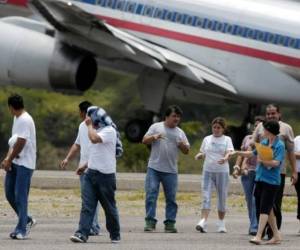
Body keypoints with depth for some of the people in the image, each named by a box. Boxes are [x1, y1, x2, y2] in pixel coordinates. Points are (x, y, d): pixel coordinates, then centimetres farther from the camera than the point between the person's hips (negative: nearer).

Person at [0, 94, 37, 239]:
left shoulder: (25, 120, -16)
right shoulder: (17, 119, 14)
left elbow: (21, 143, -19)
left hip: (24, 163, -9)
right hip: (14, 162, 9)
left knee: (20, 196, -7)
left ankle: (22, 230, -2)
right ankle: (27, 220, 23)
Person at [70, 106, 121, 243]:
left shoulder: (109, 131, -13)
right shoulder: (96, 131, 16)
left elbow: (94, 139, -30)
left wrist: (89, 125, -16)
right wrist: (85, 166, 23)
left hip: (105, 175, -8)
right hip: (91, 173, 8)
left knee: (109, 207, 4)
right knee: (87, 205, -5)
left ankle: (115, 235, 18)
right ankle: (82, 233, -12)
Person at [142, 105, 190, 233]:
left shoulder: (180, 132, 13)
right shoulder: (156, 127, 6)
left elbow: (186, 151, 13)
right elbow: (144, 140, 3)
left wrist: (183, 145, -9)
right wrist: (154, 137, -16)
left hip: (171, 171, 3)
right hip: (154, 168, -3)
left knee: (171, 198, 3)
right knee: (151, 195, -7)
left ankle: (170, 223, 8)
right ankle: (150, 222, -5)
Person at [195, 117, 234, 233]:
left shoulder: (227, 140, 2)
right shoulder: (207, 139, 11)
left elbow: (229, 152, -13)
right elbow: (202, 153, 18)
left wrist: (225, 158, -35)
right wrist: (199, 155, -6)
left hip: (222, 172, -2)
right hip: (208, 171, 2)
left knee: (222, 198, 7)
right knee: (206, 198, -10)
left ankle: (221, 223, 21)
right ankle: (203, 222, -19)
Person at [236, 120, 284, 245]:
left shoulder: (279, 145, -10)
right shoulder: (263, 142, 12)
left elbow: (276, 162, -20)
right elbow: (253, 153, 26)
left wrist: (263, 161, -17)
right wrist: (237, 153, 26)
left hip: (271, 181, -8)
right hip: (260, 178, 8)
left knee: (265, 209, -11)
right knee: (268, 209, 11)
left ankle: (258, 236, -16)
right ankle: (276, 236, 20)